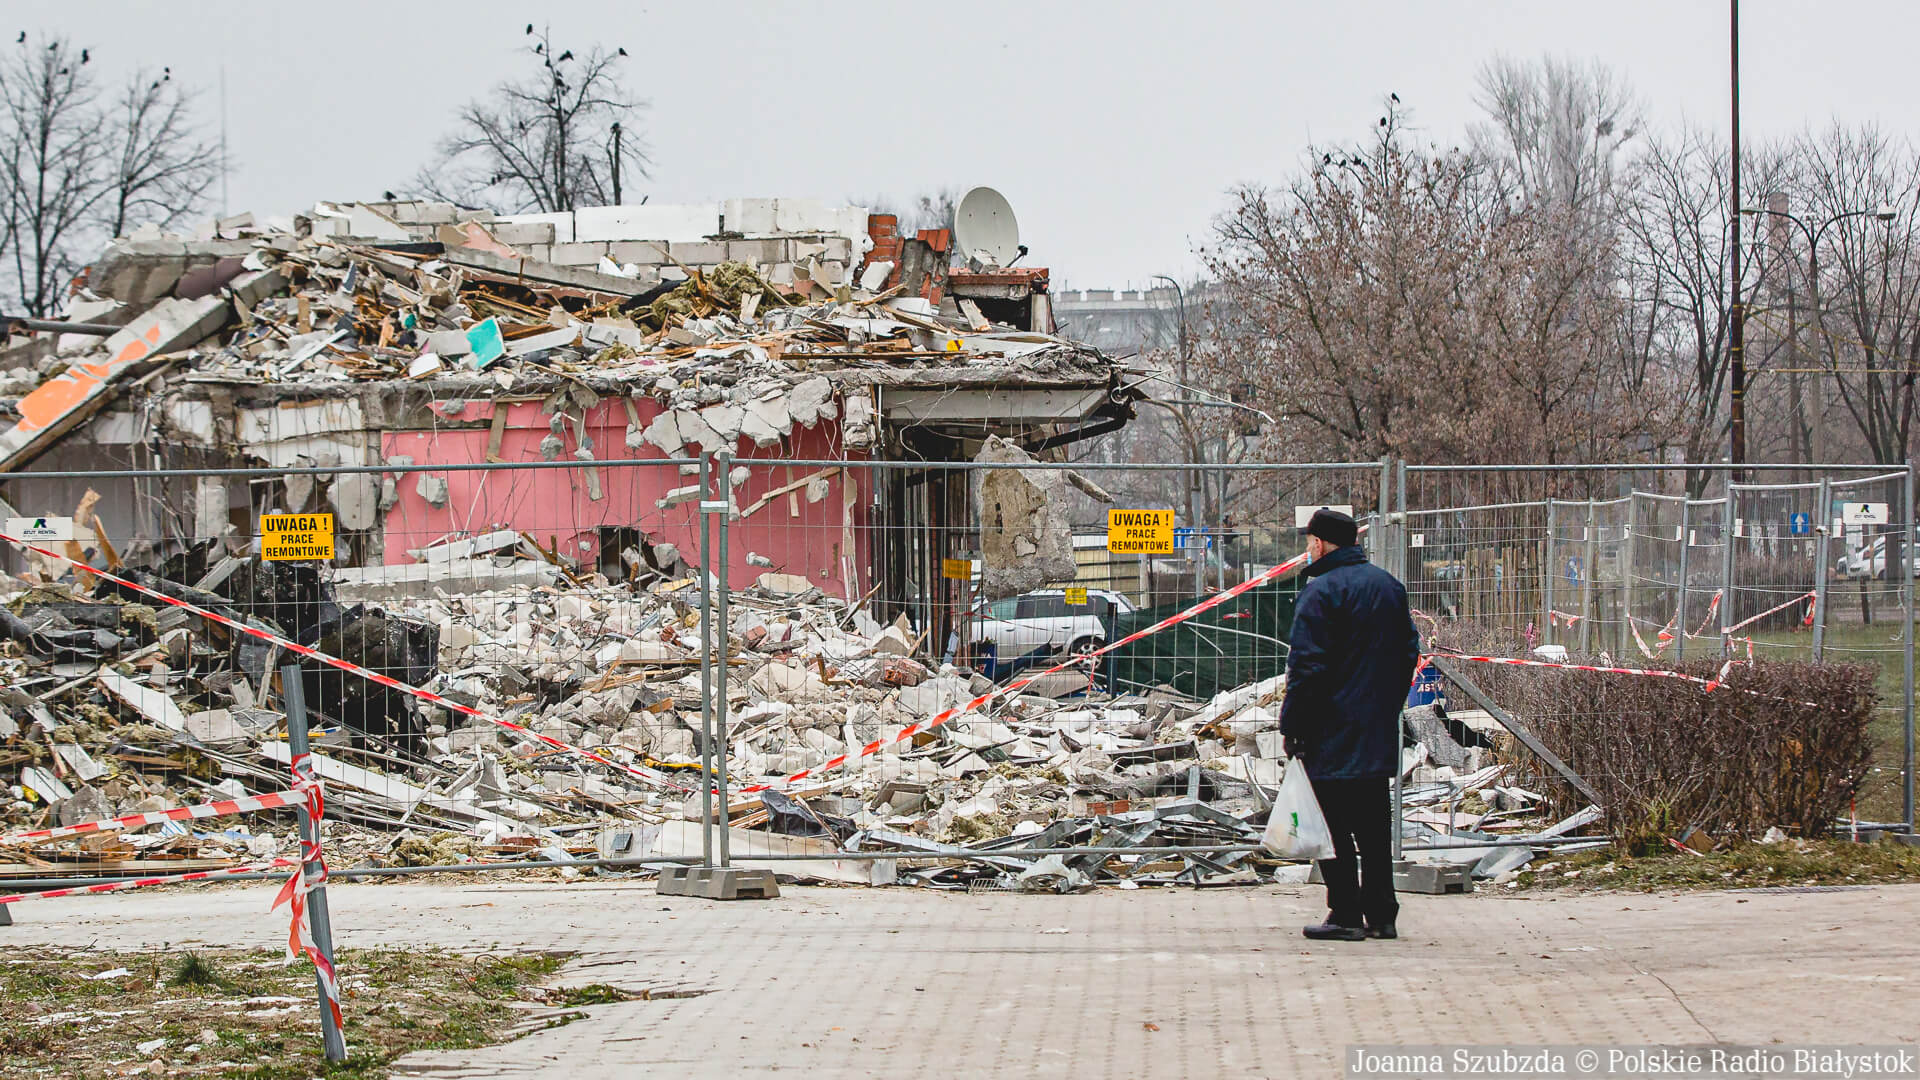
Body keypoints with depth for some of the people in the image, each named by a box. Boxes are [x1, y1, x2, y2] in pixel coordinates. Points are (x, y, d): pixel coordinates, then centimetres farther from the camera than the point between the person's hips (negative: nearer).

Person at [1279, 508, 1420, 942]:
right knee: (1374, 824, 12)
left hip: (1332, 736, -7)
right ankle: (1381, 914, 14)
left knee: (1334, 825, -3)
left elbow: (1307, 666, -17)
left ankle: (1346, 916, -3)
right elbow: (1409, 651, 18)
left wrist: (1290, 725, -10)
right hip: (1380, 734, 7)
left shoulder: (1321, 592, -13)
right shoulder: (1389, 586, 11)